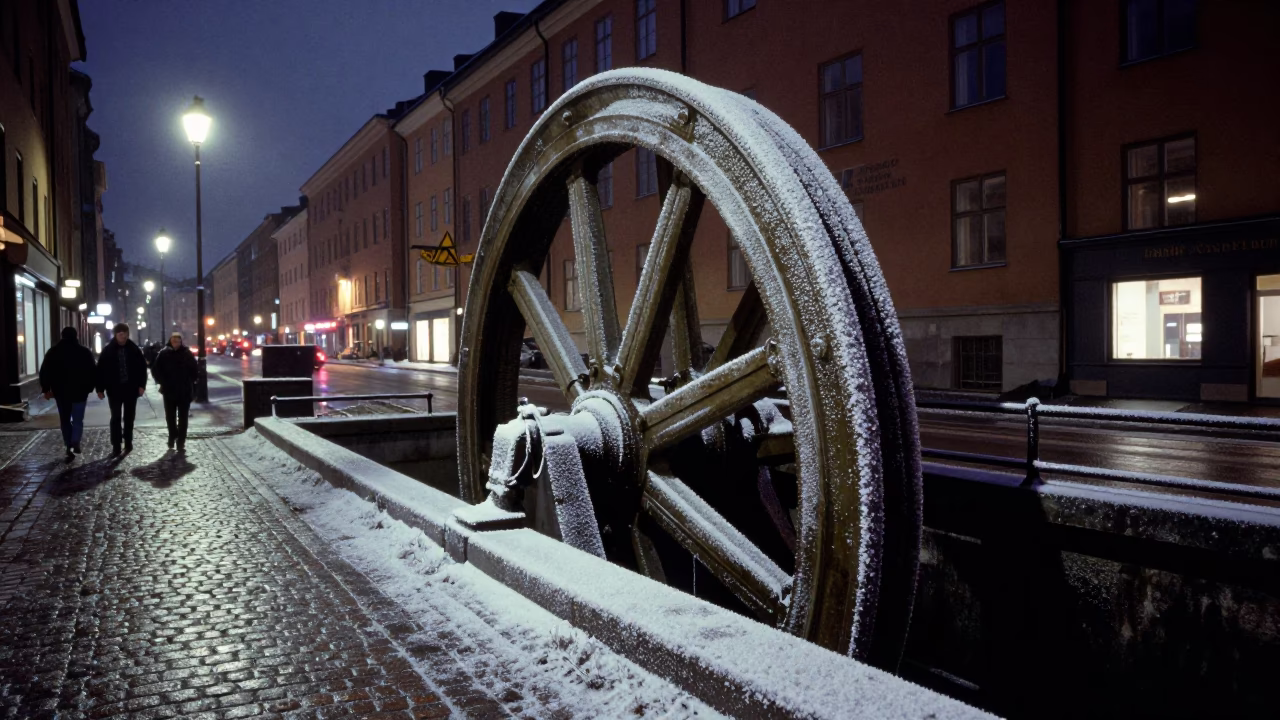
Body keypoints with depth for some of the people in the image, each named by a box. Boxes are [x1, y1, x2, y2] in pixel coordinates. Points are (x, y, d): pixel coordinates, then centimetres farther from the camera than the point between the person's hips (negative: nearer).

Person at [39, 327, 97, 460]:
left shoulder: (53, 352, 3)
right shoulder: (85, 352, -1)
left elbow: (44, 372, 1)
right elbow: (92, 372, -1)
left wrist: (46, 389, 7)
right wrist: (89, 388, 8)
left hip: (61, 392, 2)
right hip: (79, 391, -1)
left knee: (65, 420, 12)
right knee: (77, 420, 2)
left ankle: (69, 447, 11)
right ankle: (75, 443, -20)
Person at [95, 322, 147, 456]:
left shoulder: (134, 349, 0)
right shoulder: (108, 350, -1)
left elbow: (142, 367, 3)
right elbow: (101, 370, 0)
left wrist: (141, 385, -5)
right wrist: (100, 388, -5)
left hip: (131, 388, 1)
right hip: (114, 389, -1)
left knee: (129, 417, 11)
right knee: (116, 418, 1)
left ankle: (128, 442, 22)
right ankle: (116, 446, 3)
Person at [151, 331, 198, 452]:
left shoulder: (187, 353, -3)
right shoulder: (164, 353, -3)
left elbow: (194, 370, 3)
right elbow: (155, 369, 2)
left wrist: (190, 383, -1)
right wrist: (162, 382, -4)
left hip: (185, 392, -1)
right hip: (169, 391, 1)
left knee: (182, 418, 2)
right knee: (170, 417, 13)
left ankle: (181, 442, 5)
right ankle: (173, 436, 34)